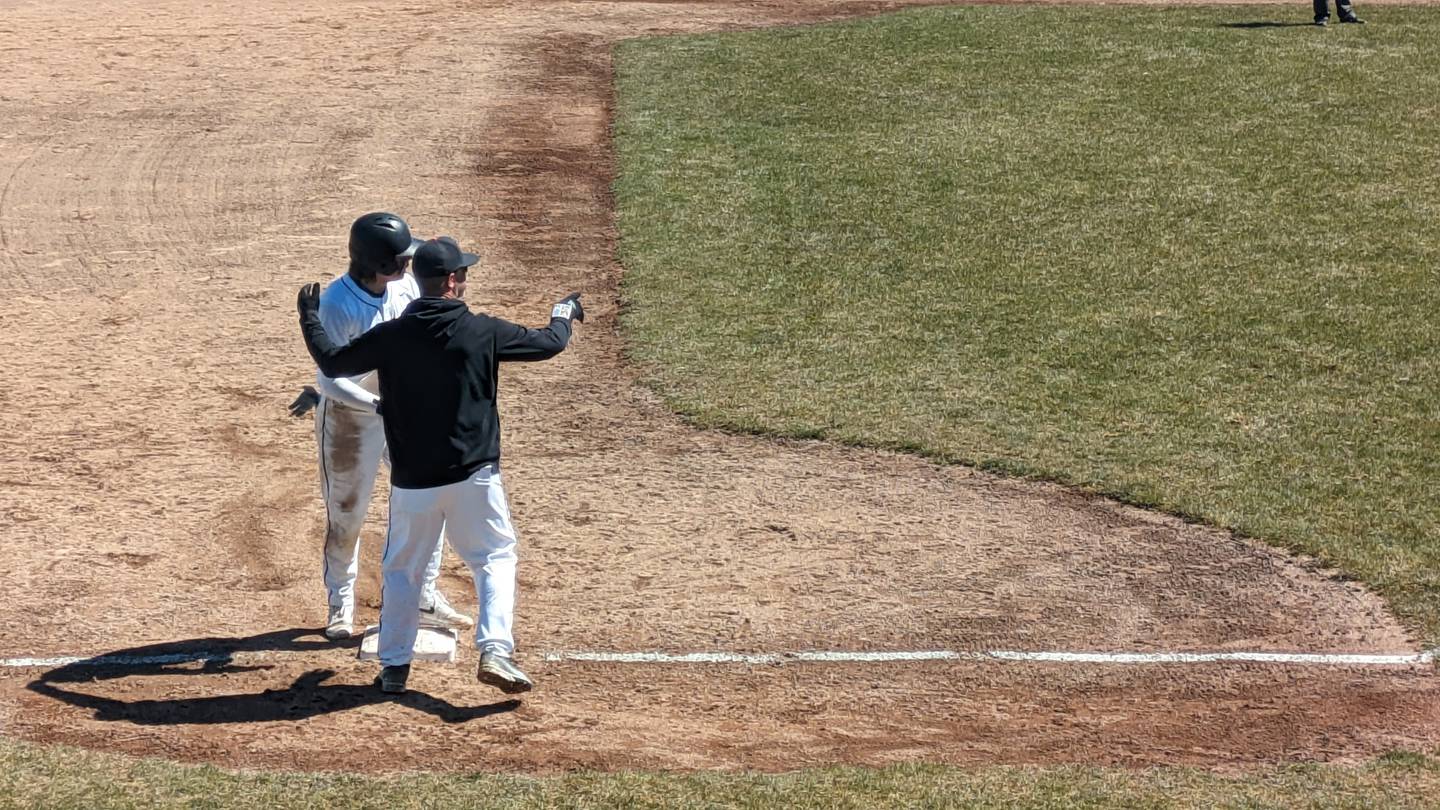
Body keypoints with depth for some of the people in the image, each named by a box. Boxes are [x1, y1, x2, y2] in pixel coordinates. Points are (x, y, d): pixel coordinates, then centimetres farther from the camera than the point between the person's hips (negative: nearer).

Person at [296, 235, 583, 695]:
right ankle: (495, 649, -7)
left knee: (402, 567, 16)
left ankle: (394, 665, 17)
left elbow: (333, 363, 4)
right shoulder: (483, 332, -8)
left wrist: (309, 319, 21)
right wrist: (565, 313, 27)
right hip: (473, 476, -2)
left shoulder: (390, 337, -6)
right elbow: (548, 344, 5)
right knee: (495, 557, 10)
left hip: (412, 481, 2)